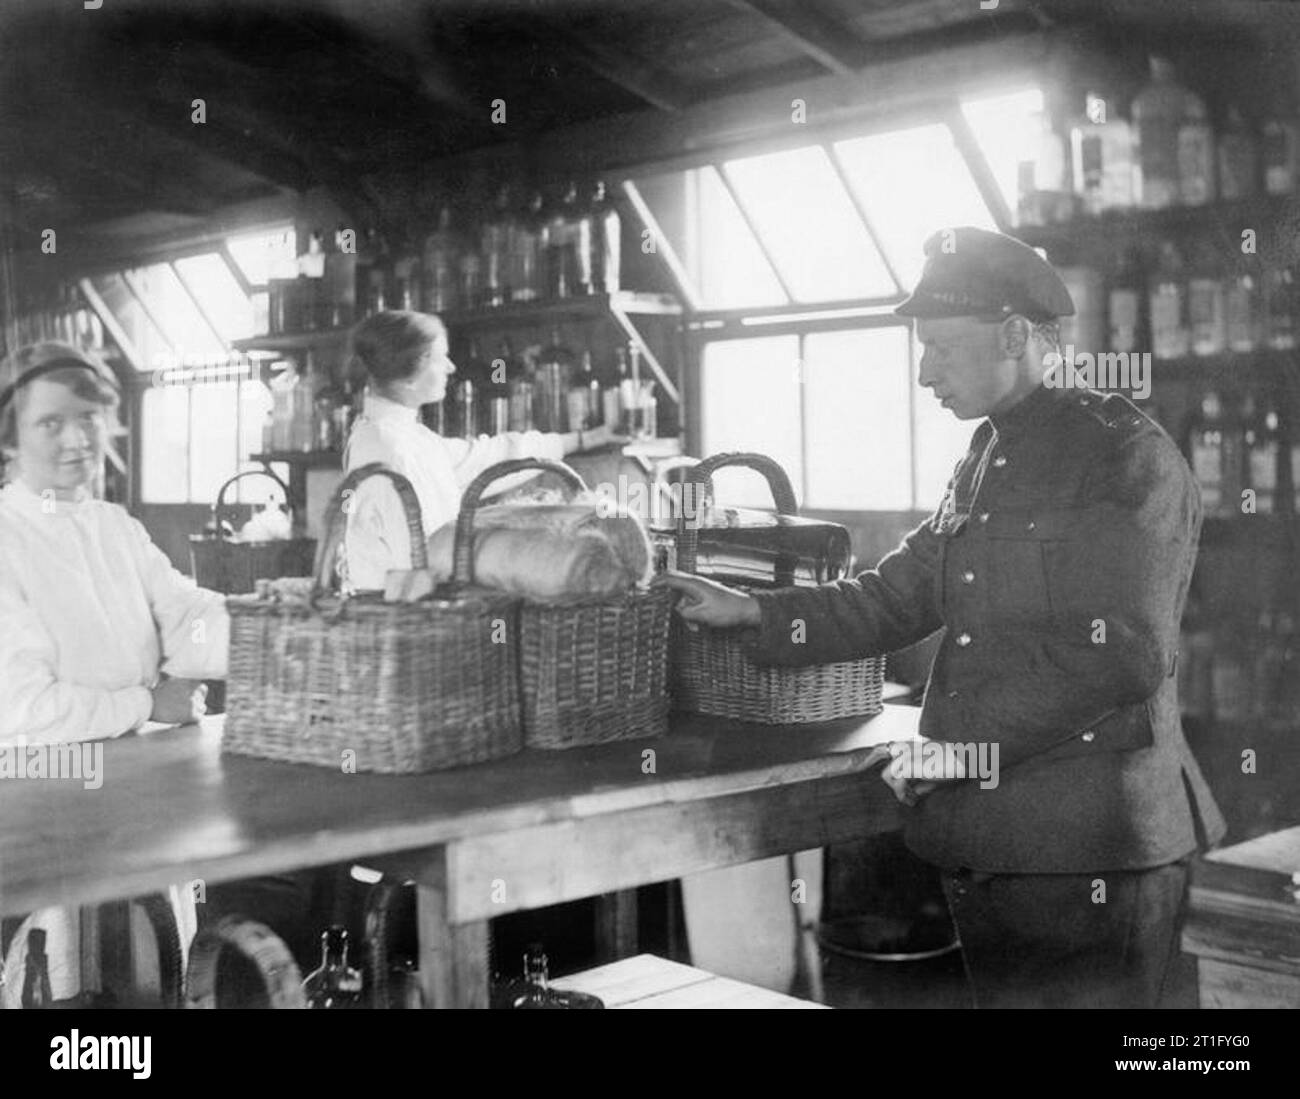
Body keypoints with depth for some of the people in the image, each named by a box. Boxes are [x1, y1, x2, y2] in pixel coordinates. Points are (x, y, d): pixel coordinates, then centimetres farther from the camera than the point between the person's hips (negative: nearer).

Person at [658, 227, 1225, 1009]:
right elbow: (893, 598, 17)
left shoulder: (1128, 456, -10)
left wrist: (967, 745, -18)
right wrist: (751, 613, 7)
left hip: (1091, 850, -7)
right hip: (986, 841, 8)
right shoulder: (987, 461, 15)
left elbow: (1123, 656, -19)